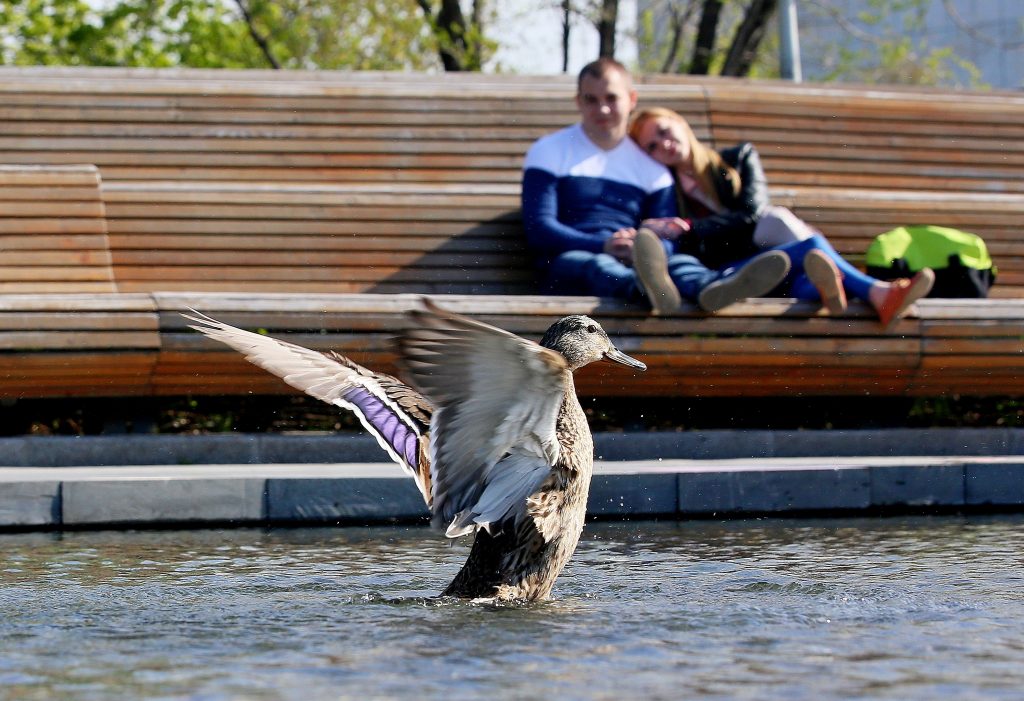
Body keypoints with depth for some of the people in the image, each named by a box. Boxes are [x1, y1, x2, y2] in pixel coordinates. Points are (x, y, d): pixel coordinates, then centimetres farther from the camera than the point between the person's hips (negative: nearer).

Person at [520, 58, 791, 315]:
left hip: (631, 261, 3)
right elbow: (538, 228, -1)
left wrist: (643, 248, -19)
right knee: (598, 266, -38)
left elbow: (668, 240, 8)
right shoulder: (550, 151, 13)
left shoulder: (651, 167, 21)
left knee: (680, 262, -30)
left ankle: (712, 288, -69)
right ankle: (648, 287, -75)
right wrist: (603, 246, -17)